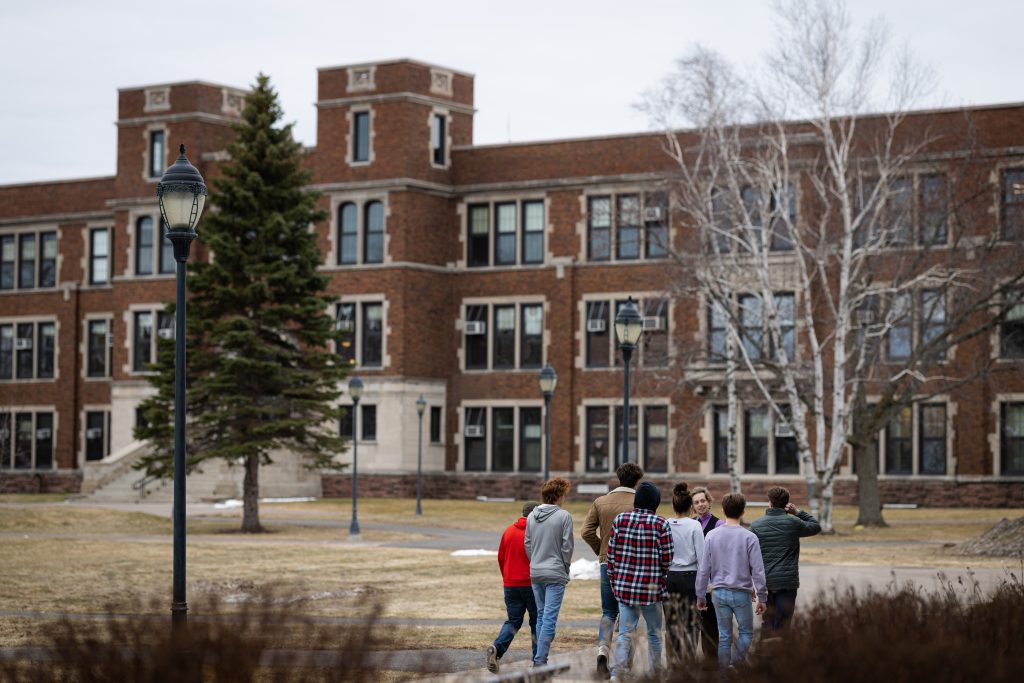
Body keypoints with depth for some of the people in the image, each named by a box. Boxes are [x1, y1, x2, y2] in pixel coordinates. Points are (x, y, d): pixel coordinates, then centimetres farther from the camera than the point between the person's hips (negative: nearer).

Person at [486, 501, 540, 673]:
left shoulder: (509, 531, 4)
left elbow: (501, 557, 9)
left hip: (510, 585, 4)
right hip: (531, 584, -4)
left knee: (513, 621, 10)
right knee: (537, 622, 10)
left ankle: (497, 648, -15)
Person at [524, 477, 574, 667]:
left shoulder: (532, 516, 6)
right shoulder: (564, 516, -10)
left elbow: (527, 543, 9)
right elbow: (567, 547, -8)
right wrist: (565, 569, 5)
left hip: (535, 573, 6)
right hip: (555, 574, -6)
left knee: (541, 616, 15)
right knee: (550, 618, -5)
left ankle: (539, 658, 16)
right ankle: (540, 659, -10)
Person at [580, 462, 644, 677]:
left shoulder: (601, 502, 3)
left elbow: (586, 531, -2)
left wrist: (601, 551, 9)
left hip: (607, 563, 3)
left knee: (609, 612, 10)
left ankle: (602, 650, -11)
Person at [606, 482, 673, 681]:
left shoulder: (620, 520, 1)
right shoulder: (660, 524, -9)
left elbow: (611, 554, 3)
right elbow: (666, 559, -8)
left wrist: (614, 582, 13)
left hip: (623, 586, 3)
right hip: (651, 587, -3)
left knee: (625, 633, 6)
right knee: (654, 633, 13)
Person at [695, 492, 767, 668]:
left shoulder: (711, 536, -1)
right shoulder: (749, 538, -9)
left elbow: (703, 569, 1)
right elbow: (757, 570, -9)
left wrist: (700, 596, 10)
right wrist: (762, 597, 0)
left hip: (719, 593, 3)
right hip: (741, 593, -3)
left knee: (724, 636, 11)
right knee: (746, 632, 11)